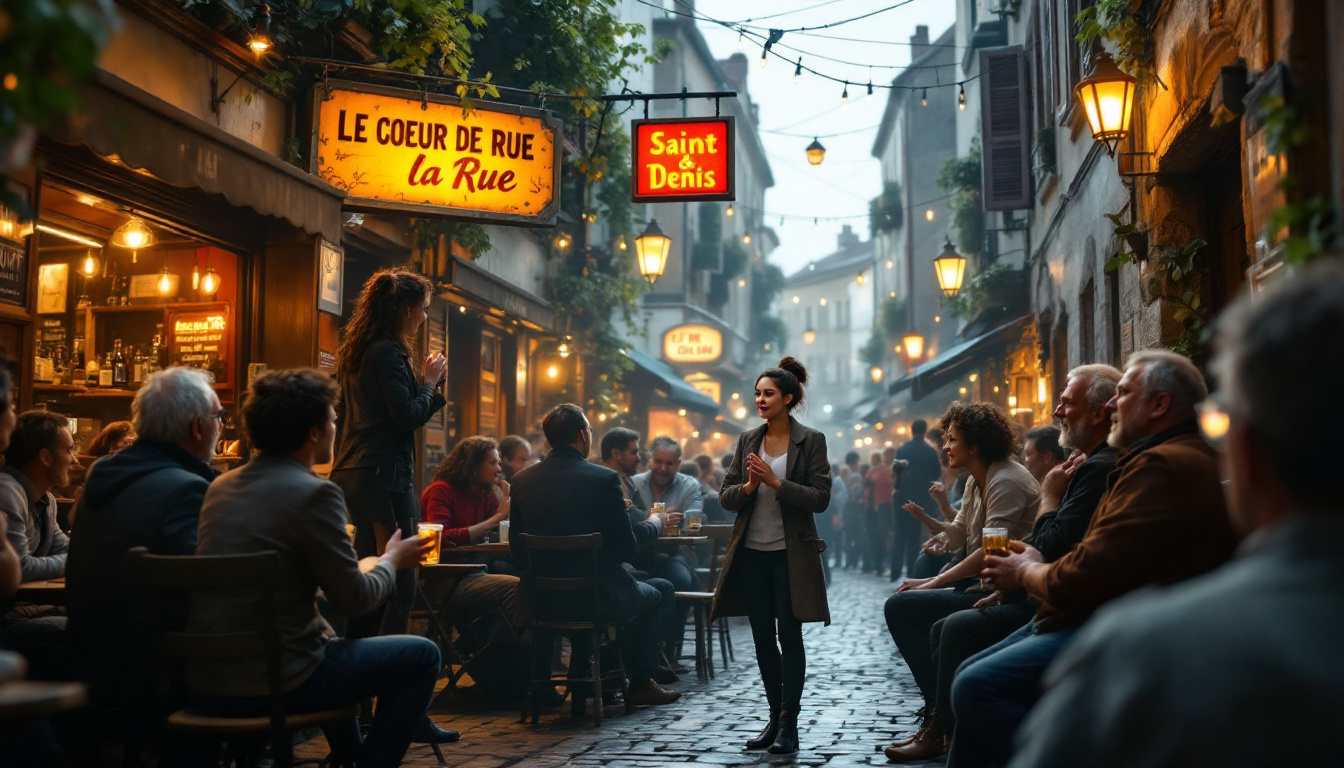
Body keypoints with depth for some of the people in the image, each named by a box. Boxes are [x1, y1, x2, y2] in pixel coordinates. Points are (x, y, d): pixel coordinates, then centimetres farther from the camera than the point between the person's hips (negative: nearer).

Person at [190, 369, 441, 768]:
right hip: (270, 684, -8)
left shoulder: (221, 485, 8)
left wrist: (362, 565, 28)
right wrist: (392, 561, 10)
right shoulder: (314, 493, -15)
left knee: (329, 631, 36)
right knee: (423, 655, 7)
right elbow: (355, 600, -10)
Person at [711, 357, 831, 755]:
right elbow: (726, 496, 7)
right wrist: (748, 487, -14)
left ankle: (789, 724, 4)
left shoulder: (811, 441, -4)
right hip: (752, 553, 4)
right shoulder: (747, 440, 8)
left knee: (789, 636, -2)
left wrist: (776, 483, -20)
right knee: (762, 637, 9)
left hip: (791, 554, -4)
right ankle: (774, 717, 21)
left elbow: (820, 498, -11)